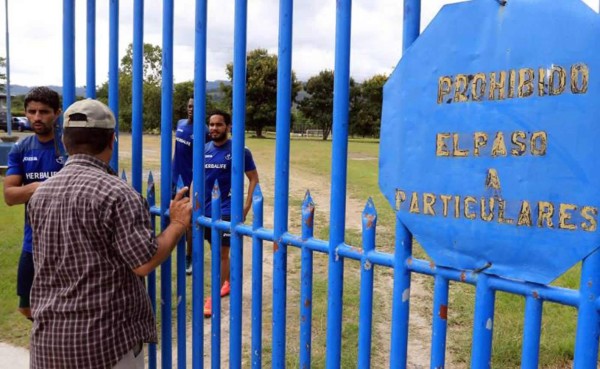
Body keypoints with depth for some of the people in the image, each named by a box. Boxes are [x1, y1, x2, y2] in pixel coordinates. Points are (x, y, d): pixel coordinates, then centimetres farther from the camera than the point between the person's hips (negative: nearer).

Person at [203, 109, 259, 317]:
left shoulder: (239, 151, -9)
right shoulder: (203, 150, 5)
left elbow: (254, 179, -6)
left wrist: (246, 207, -12)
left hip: (227, 211, -5)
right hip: (206, 209, 6)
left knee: (221, 253, -1)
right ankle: (229, 282, 36)